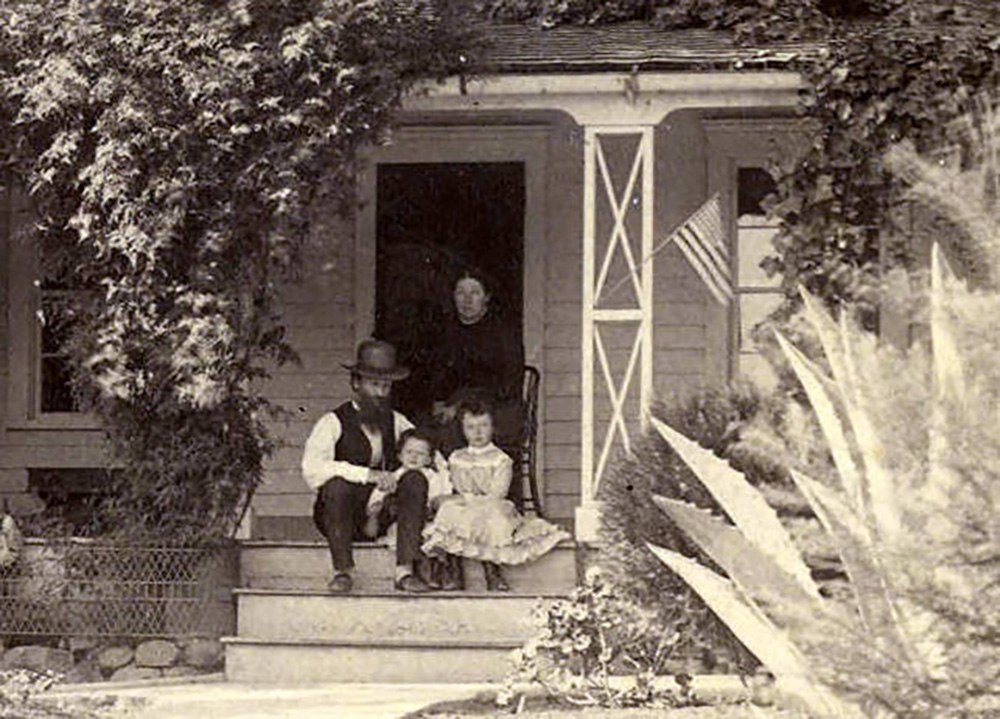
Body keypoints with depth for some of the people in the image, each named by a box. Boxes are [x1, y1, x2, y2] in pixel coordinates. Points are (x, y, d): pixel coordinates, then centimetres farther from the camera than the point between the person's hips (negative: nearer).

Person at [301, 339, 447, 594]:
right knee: (337, 485, -34)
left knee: (415, 480, -21)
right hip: (345, 516, -4)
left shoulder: (396, 422, 14)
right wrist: (368, 475, -24)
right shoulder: (333, 423, -2)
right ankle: (342, 572, -26)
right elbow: (312, 470, -18)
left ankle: (405, 571, -28)